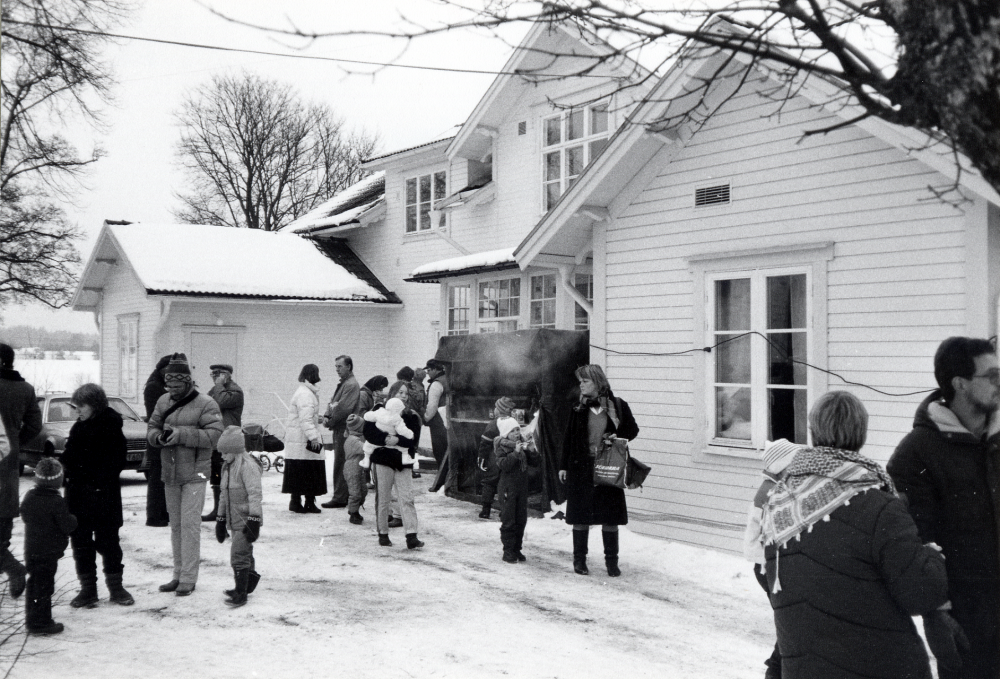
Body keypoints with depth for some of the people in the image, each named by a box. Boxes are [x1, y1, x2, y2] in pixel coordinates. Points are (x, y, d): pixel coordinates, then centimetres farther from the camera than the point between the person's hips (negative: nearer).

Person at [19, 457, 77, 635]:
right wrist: (73, 519, 2)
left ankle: (33, 620, 25)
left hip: (31, 550, 7)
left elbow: (25, 517, 16)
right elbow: (67, 526, -18)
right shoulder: (56, 502, -19)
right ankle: (41, 622, 3)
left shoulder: (29, 497, 2)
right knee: (44, 587, -1)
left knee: (34, 585, 16)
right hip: (49, 552, -7)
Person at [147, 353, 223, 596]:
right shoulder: (163, 401, 9)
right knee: (175, 524, 12)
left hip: (194, 473, -6)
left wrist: (181, 434, -25)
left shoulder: (206, 404, -9)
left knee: (189, 524, -7)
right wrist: (159, 437, -10)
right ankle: (179, 574, 22)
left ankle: (188, 578, 0)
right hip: (170, 473, 6)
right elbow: (151, 428, 13)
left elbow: (213, 435, -17)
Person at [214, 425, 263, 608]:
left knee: (239, 554, -11)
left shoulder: (248, 466, -16)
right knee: (244, 553, 17)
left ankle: (241, 593, -6)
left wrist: (254, 520, -24)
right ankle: (249, 580, 31)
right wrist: (220, 520, 22)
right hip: (234, 520, 9)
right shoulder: (227, 467, 14)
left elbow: (255, 495, -20)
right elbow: (225, 496, 22)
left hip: (246, 518, -9)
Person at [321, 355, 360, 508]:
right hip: (339, 429, 10)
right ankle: (347, 496, 20)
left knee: (340, 464, -7)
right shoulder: (342, 384, 18)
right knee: (341, 464, 14)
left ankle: (340, 498, -3)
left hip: (345, 430, -10)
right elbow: (333, 403, 18)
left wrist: (331, 421, -11)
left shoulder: (351, 385, -14)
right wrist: (326, 416, 0)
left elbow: (343, 408, -21)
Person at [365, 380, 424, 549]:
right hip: (382, 460, -2)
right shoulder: (379, 412, 2)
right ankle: (383, 534, 17)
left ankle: (411, 536, -8)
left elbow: (414, 439, -4)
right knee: (383, 499, 5)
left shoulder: (412, 416, 8)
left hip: (403, 462, 2)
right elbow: (369, 433, -9)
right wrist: (385, 439, -23)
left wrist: (398, 440, -21)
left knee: (407, 498, -6)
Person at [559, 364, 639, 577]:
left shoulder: (618, 406, -1)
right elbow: (569, 438, 6)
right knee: (580, 514, 5)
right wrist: (563, 466, 4)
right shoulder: (578, 409, 3)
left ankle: (612, 561, 15)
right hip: (581, 467, 1)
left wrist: (617, 438, -9)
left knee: (610, 516, 4)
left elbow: (633, 429, 10)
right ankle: (579, 559, 17)